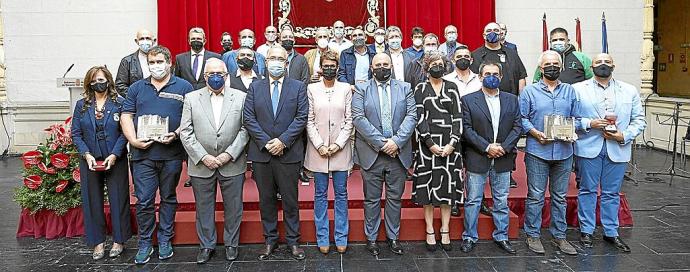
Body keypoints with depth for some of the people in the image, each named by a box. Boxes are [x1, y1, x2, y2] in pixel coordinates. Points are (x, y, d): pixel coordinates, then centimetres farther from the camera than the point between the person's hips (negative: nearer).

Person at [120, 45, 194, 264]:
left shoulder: (184, 87, 5)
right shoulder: (136, 88, 12)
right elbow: (126, 116, 9)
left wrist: (176, 134, -15)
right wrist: (133, 140, -7)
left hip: (172, 153, -1)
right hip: (142, 153, 1)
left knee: (168, 198, 10)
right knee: (143, 201, 1)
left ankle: (165, 241, 23)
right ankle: (145, 244, 15)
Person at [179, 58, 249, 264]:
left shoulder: (240, 97, 2)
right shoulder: (191, 98, 3)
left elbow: (245, 130, -2)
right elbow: (186, 132, -1)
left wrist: (229, 154, -11)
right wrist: (203, 157, -10)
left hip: (232, 164, 0)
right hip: (201, 164, 1)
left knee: (233, 208, 9)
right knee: (203, 208, 11)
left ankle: (231, 244, 27)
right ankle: (206, 245, 27)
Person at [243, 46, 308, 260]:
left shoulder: (298, 87, 4)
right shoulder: (255, 87, 7)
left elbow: (302, 117, -4)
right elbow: (248, 118, 0)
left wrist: (283, 141, -14)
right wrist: (266, 142, -11)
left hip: (289, 152, -1)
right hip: (261, 152, 2)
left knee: (290, 199, 6)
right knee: (266, 199, 11)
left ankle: (293, 240, 19)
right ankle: (270, 239, 24)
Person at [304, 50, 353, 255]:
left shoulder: (345, 89, 4)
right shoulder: (312, 89, 3)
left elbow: (349, 120, 2)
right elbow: (309, 121, 1)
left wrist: (338, 144, -8)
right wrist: (320, 145, -9)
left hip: (340, 149, 0)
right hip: (318, 149, 0)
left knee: (341, 193, 6)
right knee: (320, 194, 6)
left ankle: (341, 237, 17)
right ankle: (322, 238, 16)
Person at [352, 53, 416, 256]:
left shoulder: (405, 88, 9)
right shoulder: (361, 89, 3)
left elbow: (411, 116, -1)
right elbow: (358, 118, -8)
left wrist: (397, 141, -14)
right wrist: (381, 142, -15)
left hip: (398, 153, 2)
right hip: (371, 154, -2)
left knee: (395, 198, 11)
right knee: (372, 199, 8)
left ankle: (393, 237, 25)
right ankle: (371, 238, 20)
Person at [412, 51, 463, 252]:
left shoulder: (452, 88, 9)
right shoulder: (420, 89, 5)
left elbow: (457, 117, 3)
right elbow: (419, 117, -3)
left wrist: (452, 143, -9)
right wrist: (430, 143, -13)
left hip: (449, 143, 1)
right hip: (427, 143, -1)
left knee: (448, 185, 4)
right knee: (427, 186, 2)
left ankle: (445, 231, 13)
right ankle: (430, 232, 11)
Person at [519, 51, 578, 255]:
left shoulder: (570, 91, 12)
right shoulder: (529, 91, 3)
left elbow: (575, 118, 14)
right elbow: (522, 118, 0)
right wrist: (535, 133, -15)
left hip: (564, 151, 3)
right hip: (537, 151, -3)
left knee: (560, 196, 11)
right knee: (535, 196, 1)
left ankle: (559, 235, 22)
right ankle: (533, 235, 12)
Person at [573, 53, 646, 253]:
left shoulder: (630, 91, 9)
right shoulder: (578, 89, 2)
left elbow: (639, 120, 7)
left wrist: (624, 136, -8)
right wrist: (589, 123, -16)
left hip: (618, 149, 2)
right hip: (589, 148, -2)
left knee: (612, 192, 10)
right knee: (588, 190, 7)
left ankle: (611, 232, 22)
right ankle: (586, 230, 18)